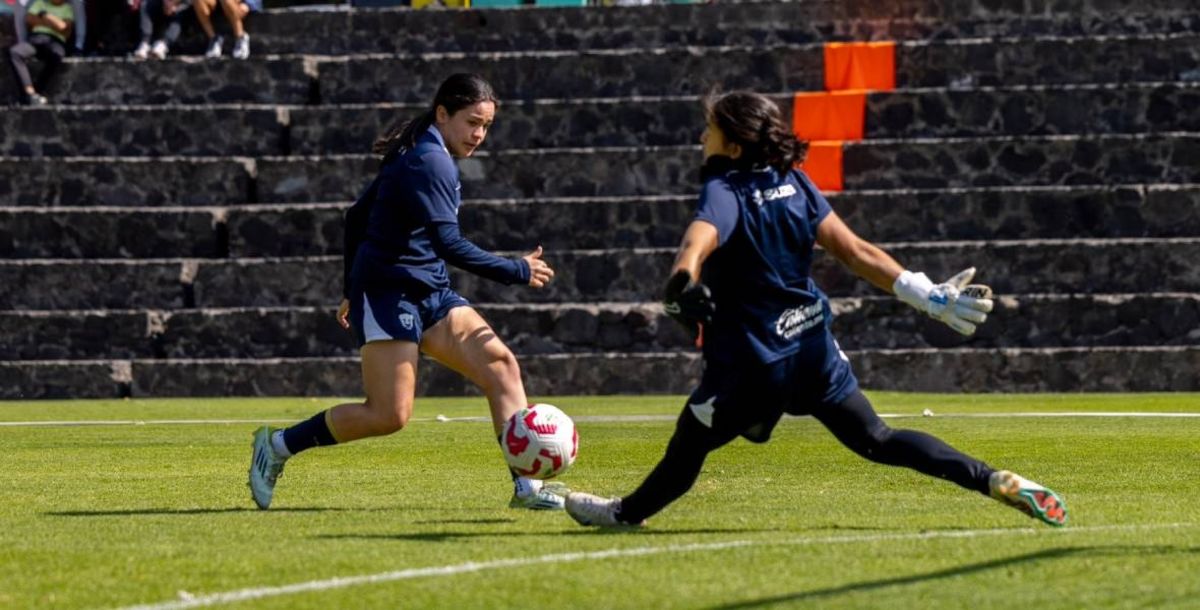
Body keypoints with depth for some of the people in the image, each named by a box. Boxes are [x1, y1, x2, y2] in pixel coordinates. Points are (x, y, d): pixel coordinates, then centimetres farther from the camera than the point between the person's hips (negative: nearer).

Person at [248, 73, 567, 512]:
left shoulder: (416, 157, 16)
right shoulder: (430, 162, -15)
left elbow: (357, 216, 22)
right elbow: (448, 243, -23)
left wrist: (352, 289, 28)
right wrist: (518, 272, -16)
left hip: (429, 295, 10)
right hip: (390, 295, -10)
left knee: (501, 366, -7)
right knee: (390, 415, -12)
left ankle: (525, 486, -12)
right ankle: (278, 445, 5)